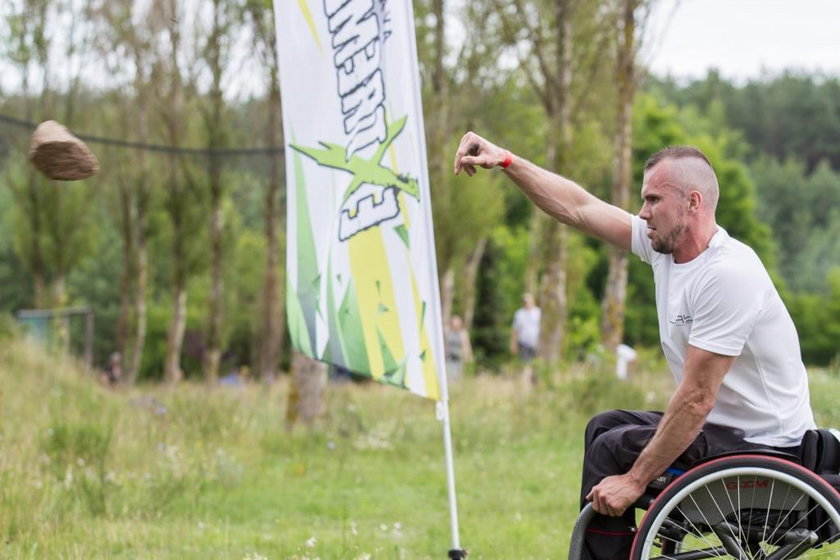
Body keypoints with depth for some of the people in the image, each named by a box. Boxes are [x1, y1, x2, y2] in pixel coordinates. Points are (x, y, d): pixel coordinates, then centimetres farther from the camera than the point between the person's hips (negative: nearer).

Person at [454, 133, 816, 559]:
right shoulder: (663, 245, 1)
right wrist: (505, 161, 4)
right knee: (605, 426, 18)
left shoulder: (728, 274, -26)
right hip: (723, 425, 10)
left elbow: (697, 398, -27)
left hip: (765, 444, -10)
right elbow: (579, 208, 9)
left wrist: (635, 480, -23)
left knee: (613, 449, -11)